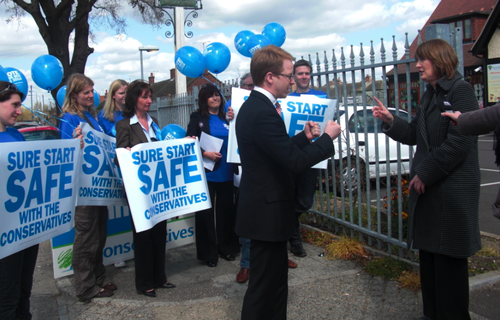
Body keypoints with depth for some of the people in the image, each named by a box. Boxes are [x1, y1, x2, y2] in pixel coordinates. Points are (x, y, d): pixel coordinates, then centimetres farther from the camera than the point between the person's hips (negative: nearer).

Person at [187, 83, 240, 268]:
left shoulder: (227, 118, 10)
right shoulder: (197, 118, 1)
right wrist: (205, 153, -17)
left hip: (226, 172, 3)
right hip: (206, 172, -3)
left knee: (226, 210, 10)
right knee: (206, 212, 4)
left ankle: (226, 248, 26)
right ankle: (208, 253, 16)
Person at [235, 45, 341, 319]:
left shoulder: (254, 106, 9)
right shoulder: (263, 112, -23)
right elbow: (295, 161, -26)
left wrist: (305, 137, 11)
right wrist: (327, 137, -13)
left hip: (263, 208, 10)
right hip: (267, 211, -10)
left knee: (276, 281, 21)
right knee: (263, 286, 2)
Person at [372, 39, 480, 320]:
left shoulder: (460, 90, -10)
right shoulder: (430, 95, 16)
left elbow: (459, 141, -19)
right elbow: (415, 135, 17)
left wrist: (425, 173, -16)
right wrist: (390, 121, 1)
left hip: (453, 189, -9)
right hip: (426, 186, 9)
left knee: (449, 257, 1)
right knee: (428, 251, 14)